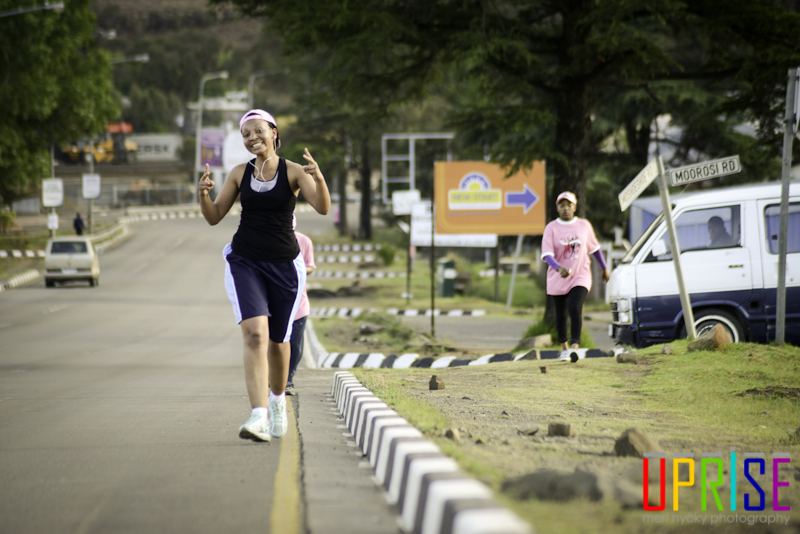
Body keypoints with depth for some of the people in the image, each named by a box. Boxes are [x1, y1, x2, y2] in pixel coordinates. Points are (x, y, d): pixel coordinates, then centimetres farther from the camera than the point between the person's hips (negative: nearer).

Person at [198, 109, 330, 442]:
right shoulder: (239, 174, 4)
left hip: (284, 265, 0)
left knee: (278, 341, 14)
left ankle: (277, 397, 44)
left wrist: (319, 178, -38)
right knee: (255, 335, -20)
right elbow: (214, 216, 7)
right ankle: (259, 416, -29)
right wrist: (203, 194, -14)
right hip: (245, 262, 0)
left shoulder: (293, 172, -5)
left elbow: (322, 208, -18)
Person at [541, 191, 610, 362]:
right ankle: (564, 348, 30)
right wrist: (559, 268, -34)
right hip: (557, 279, 1)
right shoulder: (551, 228, -5)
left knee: (575, 309, -20)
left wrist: (604, 268, 23)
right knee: (561, 315, 10)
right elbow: (547, 254, -16)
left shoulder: (584, 225, 2)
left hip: (580, 276, -1)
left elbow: (594, 248, 16)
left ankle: (574, 347, -26)